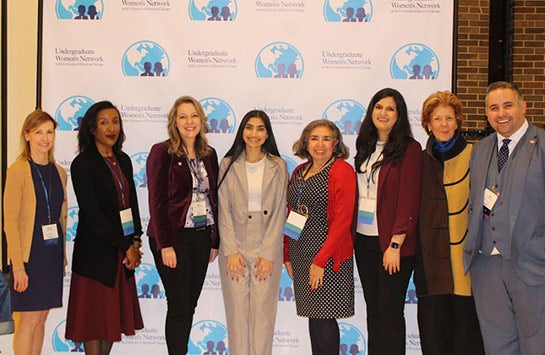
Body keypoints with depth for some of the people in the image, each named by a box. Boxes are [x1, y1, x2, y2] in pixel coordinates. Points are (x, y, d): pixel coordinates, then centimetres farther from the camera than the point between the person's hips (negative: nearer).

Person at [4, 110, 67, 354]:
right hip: (29, 253, -6)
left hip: (53, 253, 6)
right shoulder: (18, 170, -9)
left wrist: (62, 255, 10)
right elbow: (10, 222, -12)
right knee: (29, 319, -3)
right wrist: (18, 266, -16)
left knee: (41, 317, 11)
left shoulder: (58, 172, 10)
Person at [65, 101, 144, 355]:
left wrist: (135, 241, -1)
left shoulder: (123, 160, 10)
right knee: (95, 313, 2)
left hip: (124, 251, 7)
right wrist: (126, 246, -14)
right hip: (96, 251, -6)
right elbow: (92, 212, -15)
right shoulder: (83, 163, -10)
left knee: (115, 313, 11)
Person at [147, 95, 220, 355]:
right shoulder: (162, 152, -5)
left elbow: (214, 199, 14)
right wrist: (165, 245, -15)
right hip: (174, 238, -5)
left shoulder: (209, 155, 12)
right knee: (179, 306, -3)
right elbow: (157, 201, -10)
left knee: (190, 305, 10)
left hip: (202, 238, 5)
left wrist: (215, 241, 9)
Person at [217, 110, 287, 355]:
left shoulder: (278, 166, 3)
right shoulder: (228, 164, 4)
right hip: (235, 247, 0)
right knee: (236, 312, 2)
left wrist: (268, 253, -7)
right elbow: (224, 211, 2)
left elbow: (279, 212, 0)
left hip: (267, 249, 0)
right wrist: (231, 251, -6)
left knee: (263, 311, 2)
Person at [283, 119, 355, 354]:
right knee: (314, 316, 11)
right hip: (300, 254, 6)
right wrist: (287, 255, 11)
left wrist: (320, 261, -18)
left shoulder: (342, 170, -7)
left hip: (327, 256, -6)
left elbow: (342, 220, -14)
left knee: (323, 317, -4)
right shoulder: (299, 172, 14)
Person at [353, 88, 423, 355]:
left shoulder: (409, 149, -7)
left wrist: (395, 244, -17)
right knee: (372, 309, 13)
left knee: (389, 312, 0)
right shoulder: (366, 147, 13)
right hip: (364, 240, 6)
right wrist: (352, 235, 7)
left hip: (392, 242, -6)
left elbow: (409, 201, -12)